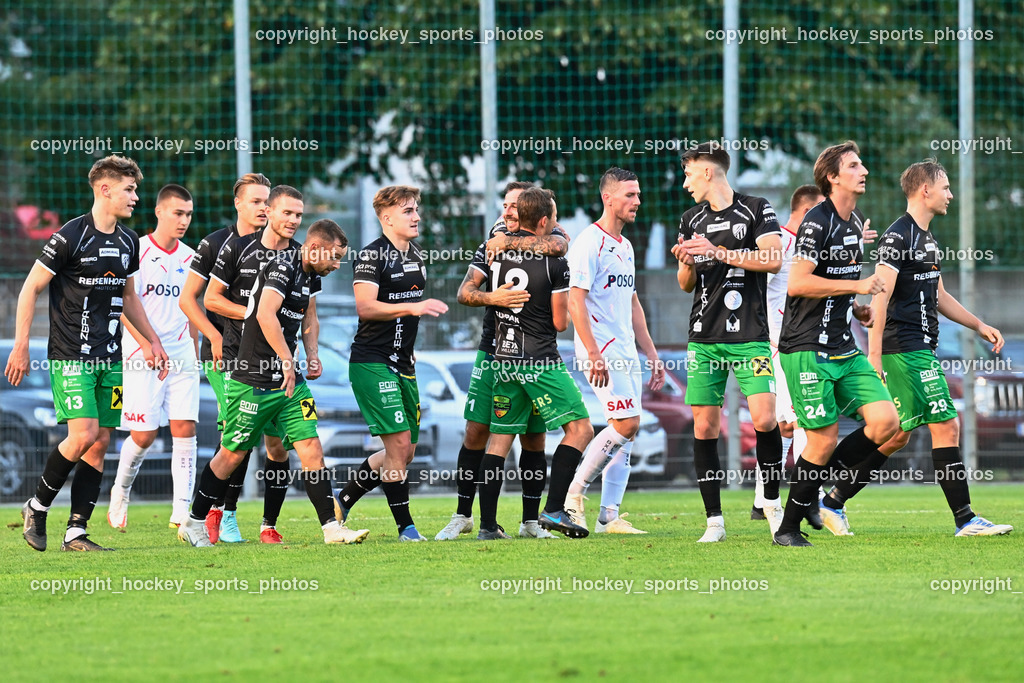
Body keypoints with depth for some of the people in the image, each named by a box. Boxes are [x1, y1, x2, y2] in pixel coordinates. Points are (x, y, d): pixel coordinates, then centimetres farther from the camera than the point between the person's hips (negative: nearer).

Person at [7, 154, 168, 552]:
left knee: (101, 442, 1)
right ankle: (37, 507, 4)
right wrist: (21, 345, -10)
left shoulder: (128, 241, 11)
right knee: (84, 434, -17)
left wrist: (153, 341, 21)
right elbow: (31, 287, -7)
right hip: (70, 356, -7)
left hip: (110, 360, 7)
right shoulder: (71, 236, -11)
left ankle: (76, 533, 4)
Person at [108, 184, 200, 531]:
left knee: (185, 428, -7)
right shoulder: (136, 251, -6)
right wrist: (150, 347, -20)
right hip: (142, 356, -5)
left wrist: (195, 356, 19)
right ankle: (120, 491, 23)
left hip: (181, 356, 5)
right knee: (144, 433, -5)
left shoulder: (189, 258, 11)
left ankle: (182, 512, -8)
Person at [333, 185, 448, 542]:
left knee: (404, 452, 9)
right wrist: (413, 307, -32)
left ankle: (342, 502, 22)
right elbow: (365, 306, -23)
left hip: (402, 362, 9)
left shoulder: (417, 255, 14)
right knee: (399, 442, -13)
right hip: (371, 362, -9)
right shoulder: (371, 255, -12)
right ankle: (405, 527, -5)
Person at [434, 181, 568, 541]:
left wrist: (509, 242, -18)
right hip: (493, 354, 2)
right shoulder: (490, 247, 6)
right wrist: (491, 298, -24)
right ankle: (463, 515, 9)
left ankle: (531, 521, 12)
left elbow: (557, 245, -28)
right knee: (476, 433, -2)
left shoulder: (547, 238, -1)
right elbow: (464, 292, -4)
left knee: (534, 440, 3)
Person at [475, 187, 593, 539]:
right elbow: (560, 322, -8)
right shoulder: (554, 263, -12)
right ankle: (554, 509, -10)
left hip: (503, 360, 6)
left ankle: (487, 524, 9)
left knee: (500, 440, 11)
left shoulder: (496, 254, 4)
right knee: (580, 429, 2)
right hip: (540, 361, -6)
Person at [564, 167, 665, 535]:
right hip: (602, 351, -9)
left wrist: (652, 354, 20)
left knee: (626, 433, 5)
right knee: (626, 425, -15)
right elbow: (575, 301, -17)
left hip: (626, 352, 9)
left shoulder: (625, 246, 18)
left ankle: (609, 517, 7)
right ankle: (574, 494, -4)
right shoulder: (589, 243, -10)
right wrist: (594, 355, -24)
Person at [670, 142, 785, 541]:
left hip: (750, 336, -4)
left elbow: (773, 260, -11)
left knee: (764, 418, -15)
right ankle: (714, 520, 2)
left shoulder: (756, 209, 0)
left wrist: (718, 252, -13)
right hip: (704, 338, 4)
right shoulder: (692, 220, 15)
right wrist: (686, 264, -1)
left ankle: (772, 501, 7)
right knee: (704, 427, -3)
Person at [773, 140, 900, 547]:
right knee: (824, 440, -7)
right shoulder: (817, 221, -13)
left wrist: (856, 309, 11)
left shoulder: (856, 223, 15)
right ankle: (788, 528, 8)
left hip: (844, 349, 8)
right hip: (807, 349, -8)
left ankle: (815, 489, 10)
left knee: (885, 421, -6)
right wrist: (857, 286, -20)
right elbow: (797, 283, -22)